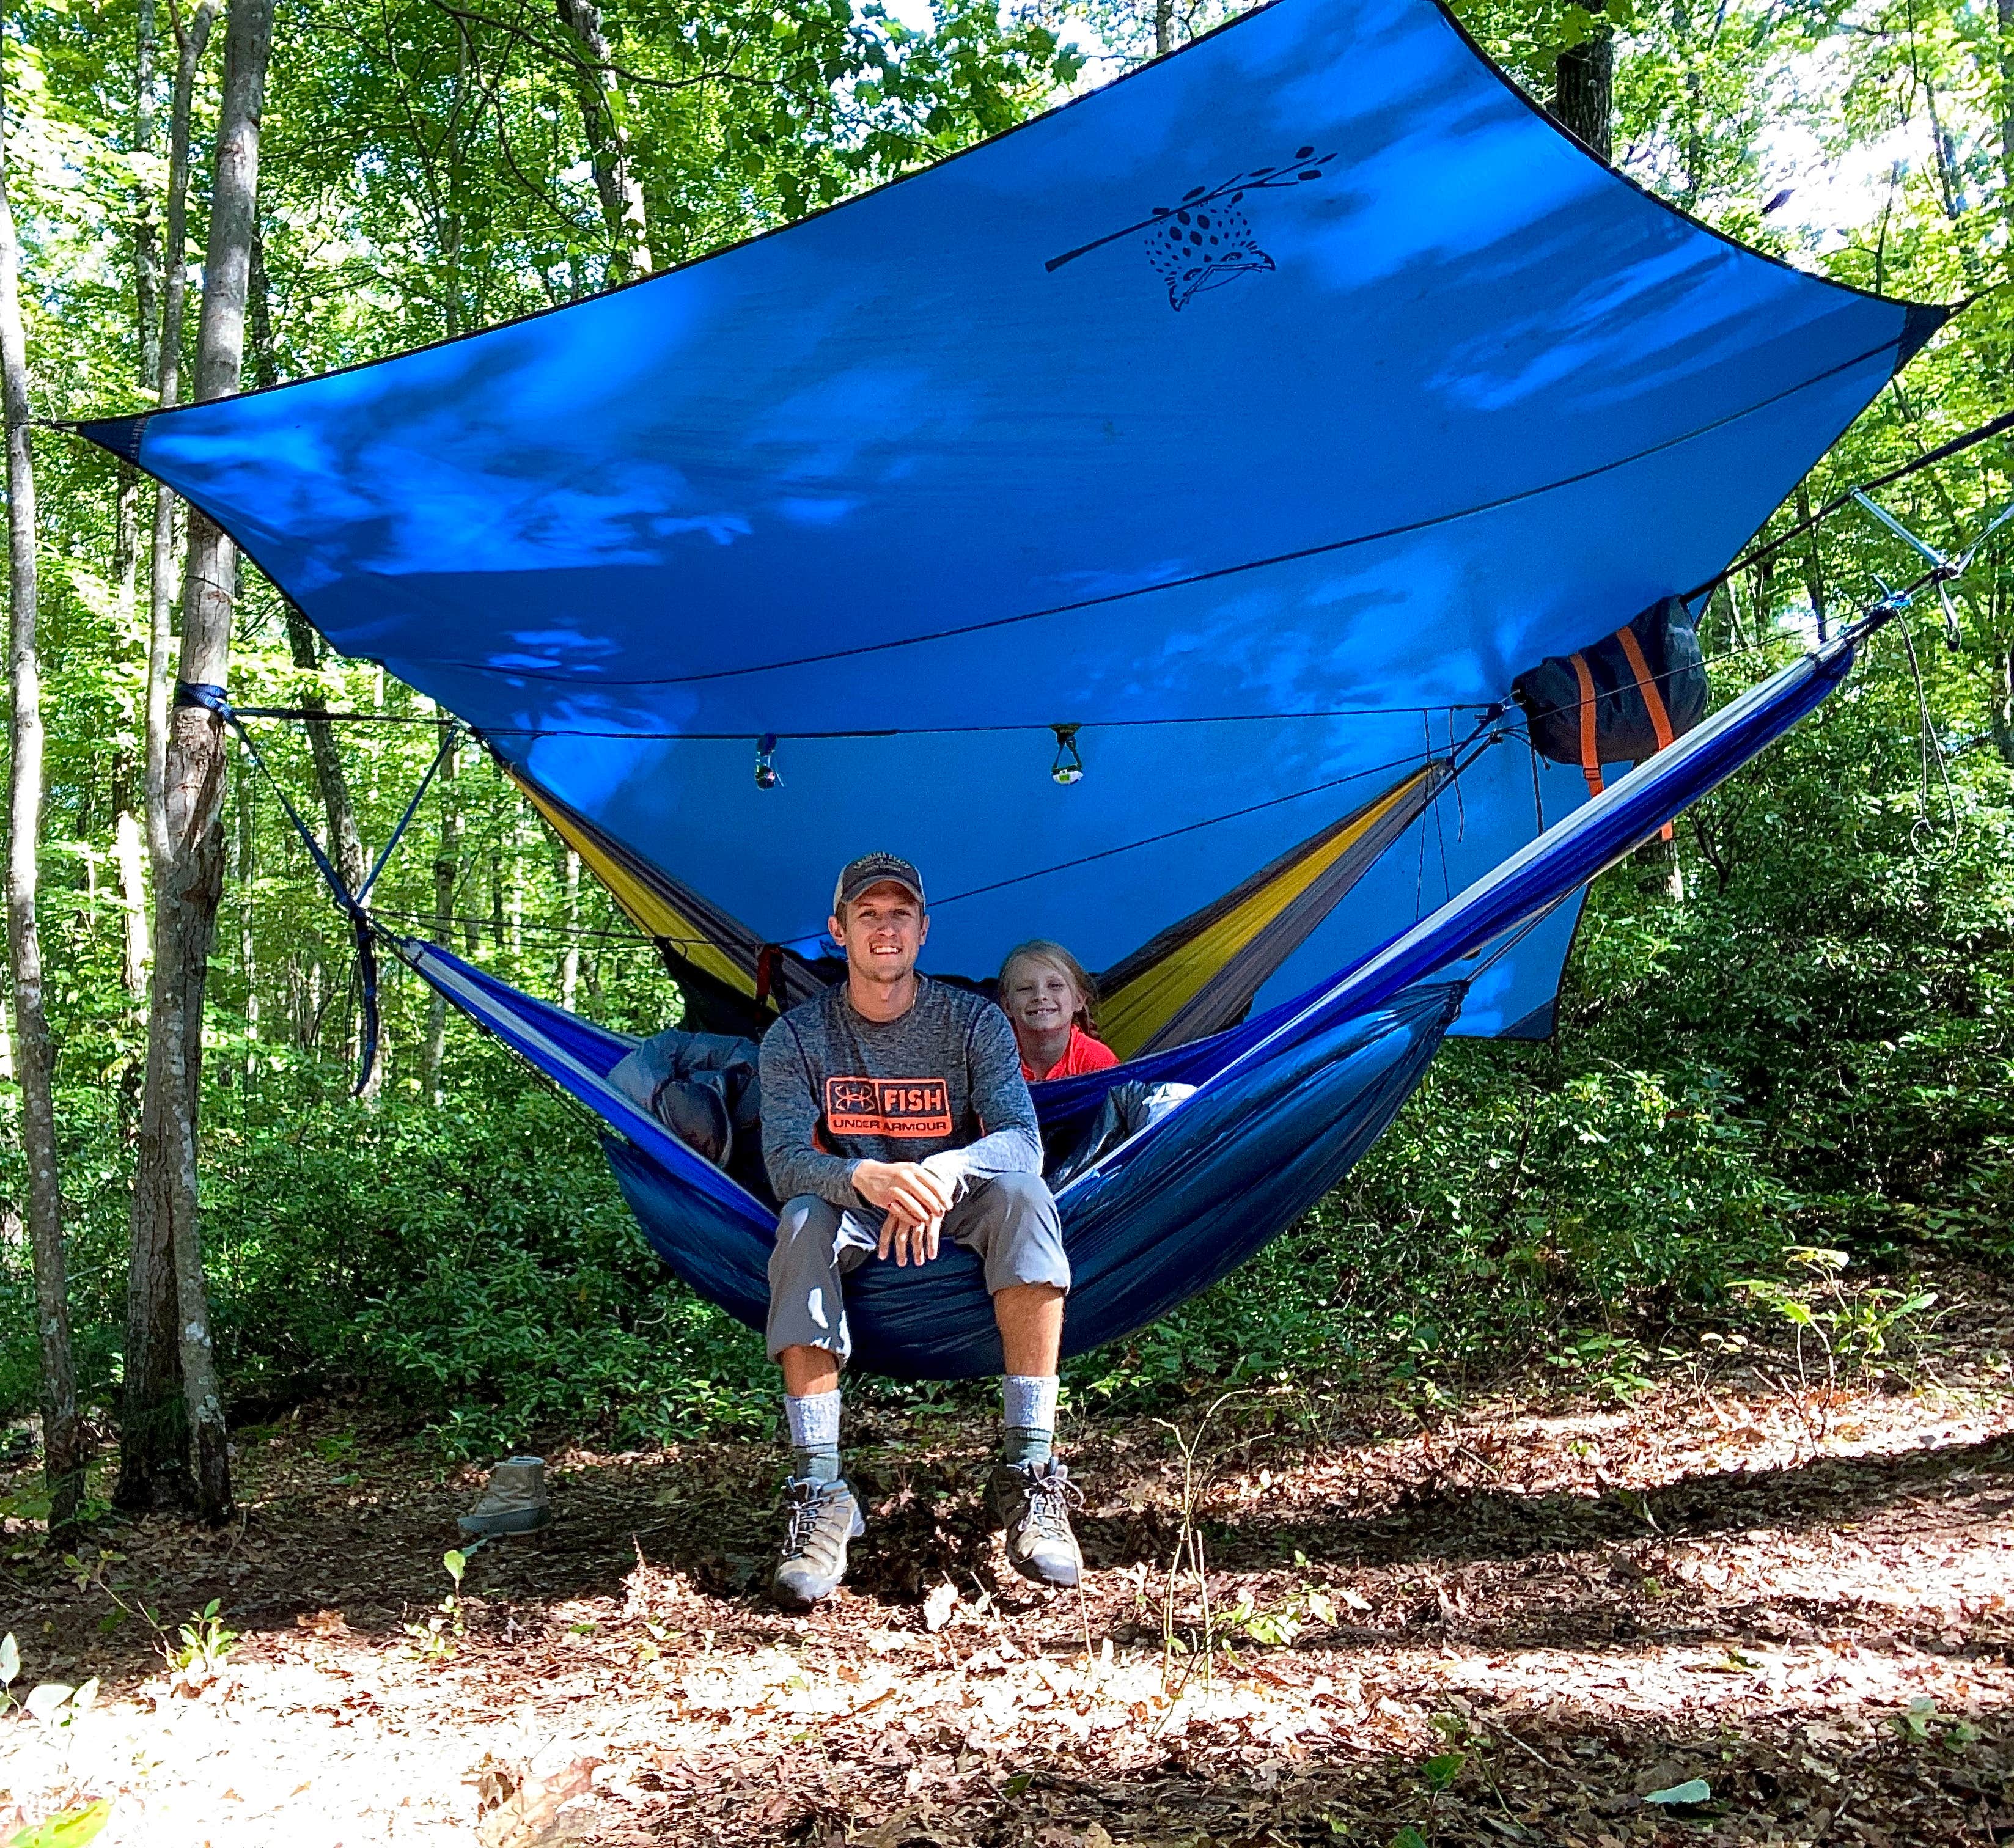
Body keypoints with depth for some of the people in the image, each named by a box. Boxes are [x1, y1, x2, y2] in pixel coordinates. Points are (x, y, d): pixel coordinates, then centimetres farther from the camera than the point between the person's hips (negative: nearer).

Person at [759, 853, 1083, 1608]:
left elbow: (1021, 1139, -20)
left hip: (957, 1216, 0)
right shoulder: (798, 1036, -7)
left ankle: (1029, 1472, -30)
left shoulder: (974, 1021, -7)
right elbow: (786, 1162, -20)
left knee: (1020, 1191, -32)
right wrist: (866, 1178, -43)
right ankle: (818, 1494, -32)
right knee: (802, 1221, -34)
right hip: (852, 1218, 0)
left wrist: (944, 1172, -43)